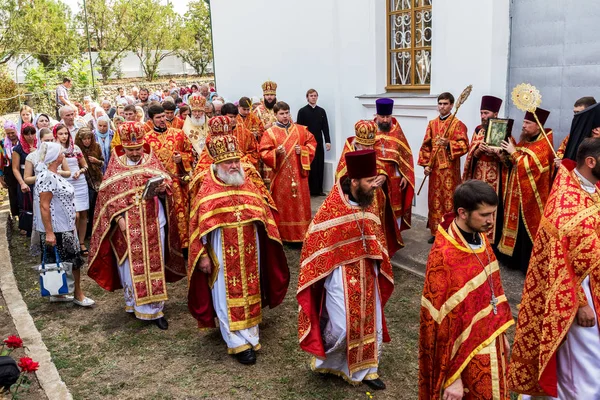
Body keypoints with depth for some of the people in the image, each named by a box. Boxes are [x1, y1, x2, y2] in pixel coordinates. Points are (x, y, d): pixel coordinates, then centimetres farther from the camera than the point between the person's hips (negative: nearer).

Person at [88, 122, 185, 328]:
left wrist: (162, 188, -20)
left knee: (154, 264, 4)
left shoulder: (152, 161, 6)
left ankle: (155, 308, 13)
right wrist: (118, 218, -12)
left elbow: (167, 183, 4)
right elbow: (108, 193, -1)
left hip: (153, 223, 1)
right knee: (130, 265, 6)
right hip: (127, 225, -1)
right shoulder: (116, 165, 3)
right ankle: (133, 302, 24)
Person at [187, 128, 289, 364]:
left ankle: (250, 335, 26)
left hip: (249, 253, 4)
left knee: (249, 291, 12)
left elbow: (264, 215, 13)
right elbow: (199, 225, -8)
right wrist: (203, 255, -11)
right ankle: (238, 343, 9)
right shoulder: (208, 192, -8)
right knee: (229, 297, 1)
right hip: (222, 255, -4)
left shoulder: (249, 186, 4)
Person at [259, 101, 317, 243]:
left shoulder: (300, 130, 7)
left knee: (300, 203, 5)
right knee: (282, 205, 3)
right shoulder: (270, 133, 0)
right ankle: (283, 235, 13)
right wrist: (276, 152, -22)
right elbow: (264, 153, -4)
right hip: (281, 176, -2)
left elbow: (312, 143, 11)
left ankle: (301, 235, 15)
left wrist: (303, 150, -7)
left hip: (298, 174, 2)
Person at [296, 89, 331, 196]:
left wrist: (328, 141, 0)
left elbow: (325, 127, 8)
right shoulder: (302, 111, 0)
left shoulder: (321, 111, 10)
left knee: (319, 166, 4)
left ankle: (318, 189, 11)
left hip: (318, 143, 3)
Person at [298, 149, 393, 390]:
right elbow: (315, 243, -12)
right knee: (342, 326, -5)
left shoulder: (368, 204, 2)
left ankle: (364, 368, 29)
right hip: (340, 273, -6)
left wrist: (379, 267, 11)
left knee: (369, 321, 11)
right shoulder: (331, 208, -18)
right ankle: (324, 359, 26)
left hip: (367, 273, 6)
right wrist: (322, 275, -9)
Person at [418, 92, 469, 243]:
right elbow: (426, 145, 11)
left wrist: (448, 144, -28)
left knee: (449, 200, -3)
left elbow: (464, 145, -12)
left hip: (450, 169, -5)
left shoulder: (458, 124, -4)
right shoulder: (432, 123, 12)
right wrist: (425, 164, 3)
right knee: (435, 199, 9)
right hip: (434, 168, 5)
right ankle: (436, 232, 19)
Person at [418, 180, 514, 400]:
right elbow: (441, 323, -23)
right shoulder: (443, 257, -28)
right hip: (466, 353, -7)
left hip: (491, 343, 8)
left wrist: (501, 333, 16)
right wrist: (452, 377, -18)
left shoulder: (481, 239, -4)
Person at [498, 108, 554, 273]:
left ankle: (529, 265, 5)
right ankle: (516, 259, 23)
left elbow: (528, 166, -23)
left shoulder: (544, 145, -15)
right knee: (518, 225, 13)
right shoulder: (525, 140, 11)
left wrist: (513, 152, -13)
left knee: (529, 228, -3)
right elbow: (514, 162, 16)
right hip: (519, 193, 8)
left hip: (531, 195, -8)